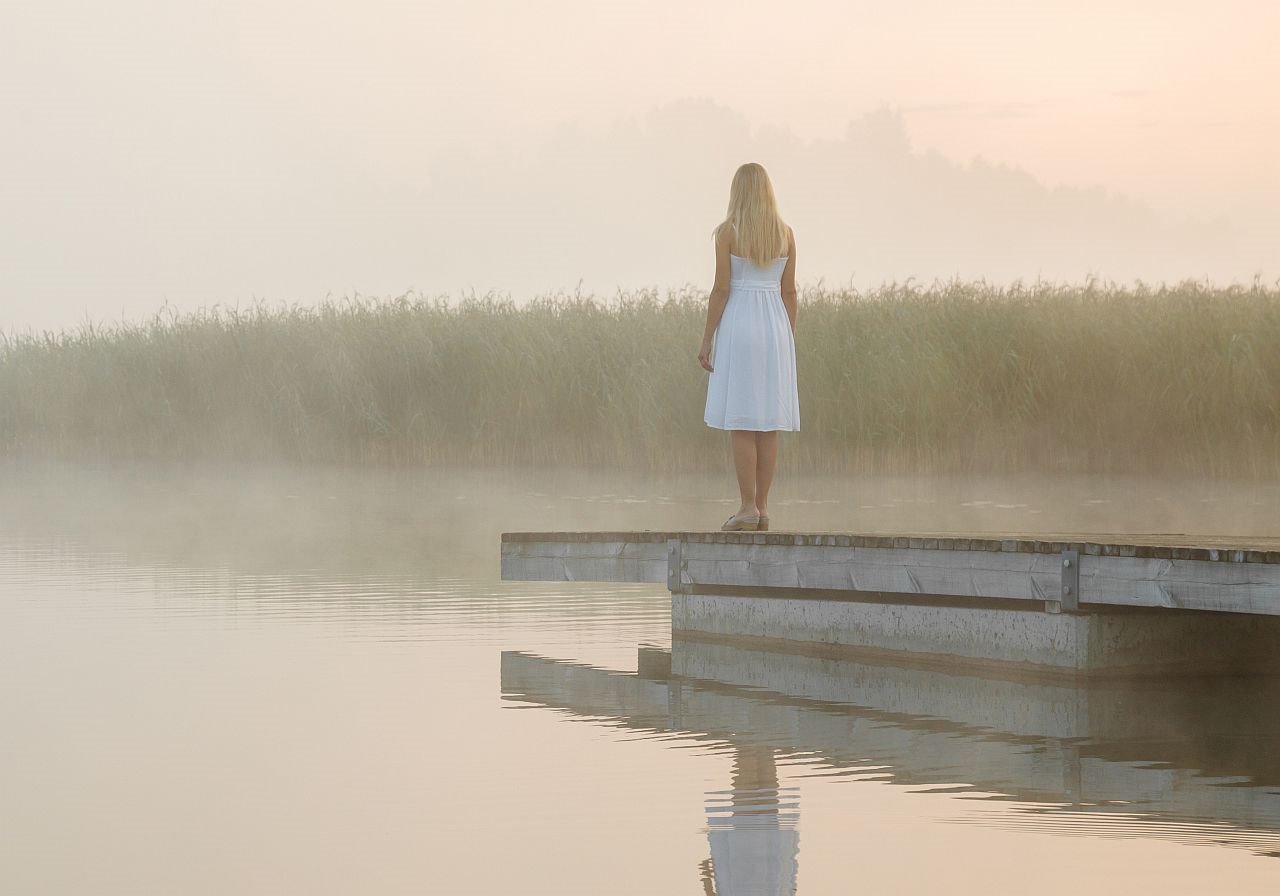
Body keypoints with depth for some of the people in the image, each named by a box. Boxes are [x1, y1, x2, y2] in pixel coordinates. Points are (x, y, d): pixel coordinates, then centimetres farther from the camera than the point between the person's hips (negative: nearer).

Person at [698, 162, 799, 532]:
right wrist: (789, 340, 15)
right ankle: (761, 508, 7)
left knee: (740, 421, -3)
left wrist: (707, 340, -3)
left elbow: (721, 289, -8)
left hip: (738, 325, -4)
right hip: (775, 325, 4)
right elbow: (789, 290, 8)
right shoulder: (785, 233, 6)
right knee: (768, 423, 7)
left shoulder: (728, 232, -6)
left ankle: (748, 508, -7)